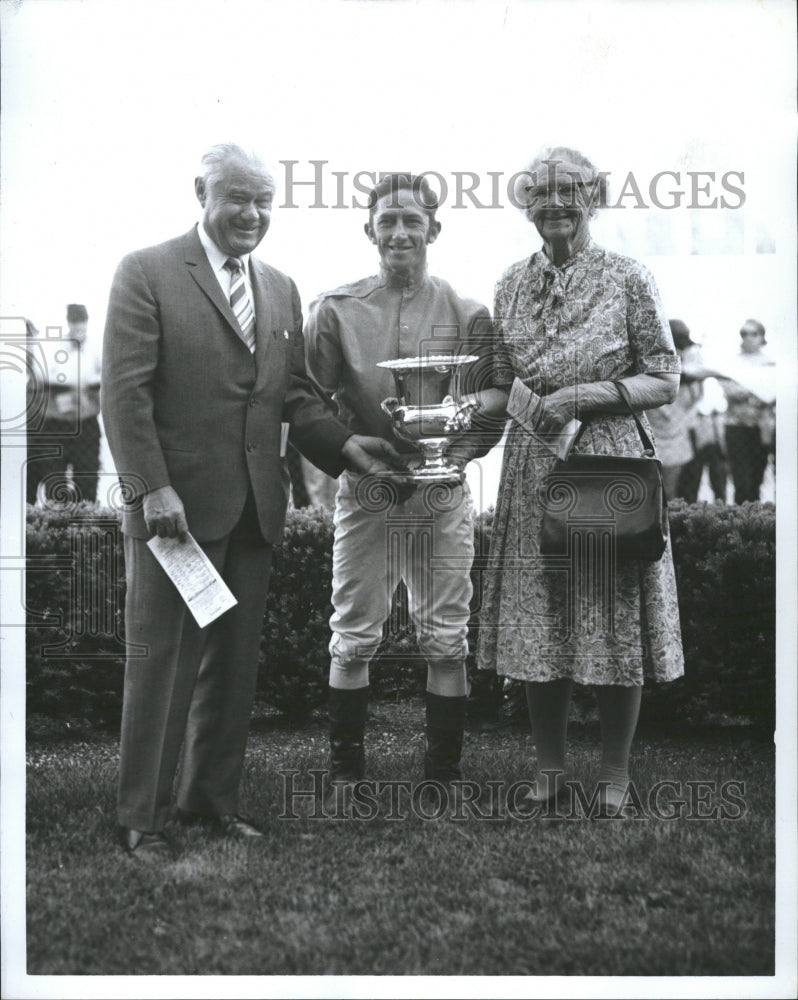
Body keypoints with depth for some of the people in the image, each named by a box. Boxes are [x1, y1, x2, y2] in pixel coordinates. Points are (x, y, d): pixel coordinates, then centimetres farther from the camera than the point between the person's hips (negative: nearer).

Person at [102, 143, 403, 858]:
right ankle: (142, 817, 12)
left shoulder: (282, 290, 16)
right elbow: (126, 392, -10)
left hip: (254, 508, 6)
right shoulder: (148, 273, -4)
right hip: (175, 505, -6)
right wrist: (153, 488, -17)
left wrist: (343, 443, -3)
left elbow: (296, 394, 14)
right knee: (160, 663, 1)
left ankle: (213, 798, 24)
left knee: (234, 663, 11)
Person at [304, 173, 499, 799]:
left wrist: (448, 456, -12)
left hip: (445, 495, 1)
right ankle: (346, 770, 18)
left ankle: (445, 773, 18)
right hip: (365, 491, 0)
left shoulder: (469, 316, 3)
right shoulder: (335, 311, 2)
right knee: (353, 638, 4)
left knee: (446, 640, 5)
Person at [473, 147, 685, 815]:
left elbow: (665, 381, -2)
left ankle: (615, 774, 16)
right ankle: (550, 768, 21)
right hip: (532, 470, 4)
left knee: (613, 620, 2)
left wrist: (584, 395, -14)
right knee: (535, 620, 7)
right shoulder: (513, 284, 10)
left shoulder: (627, 279, -2)